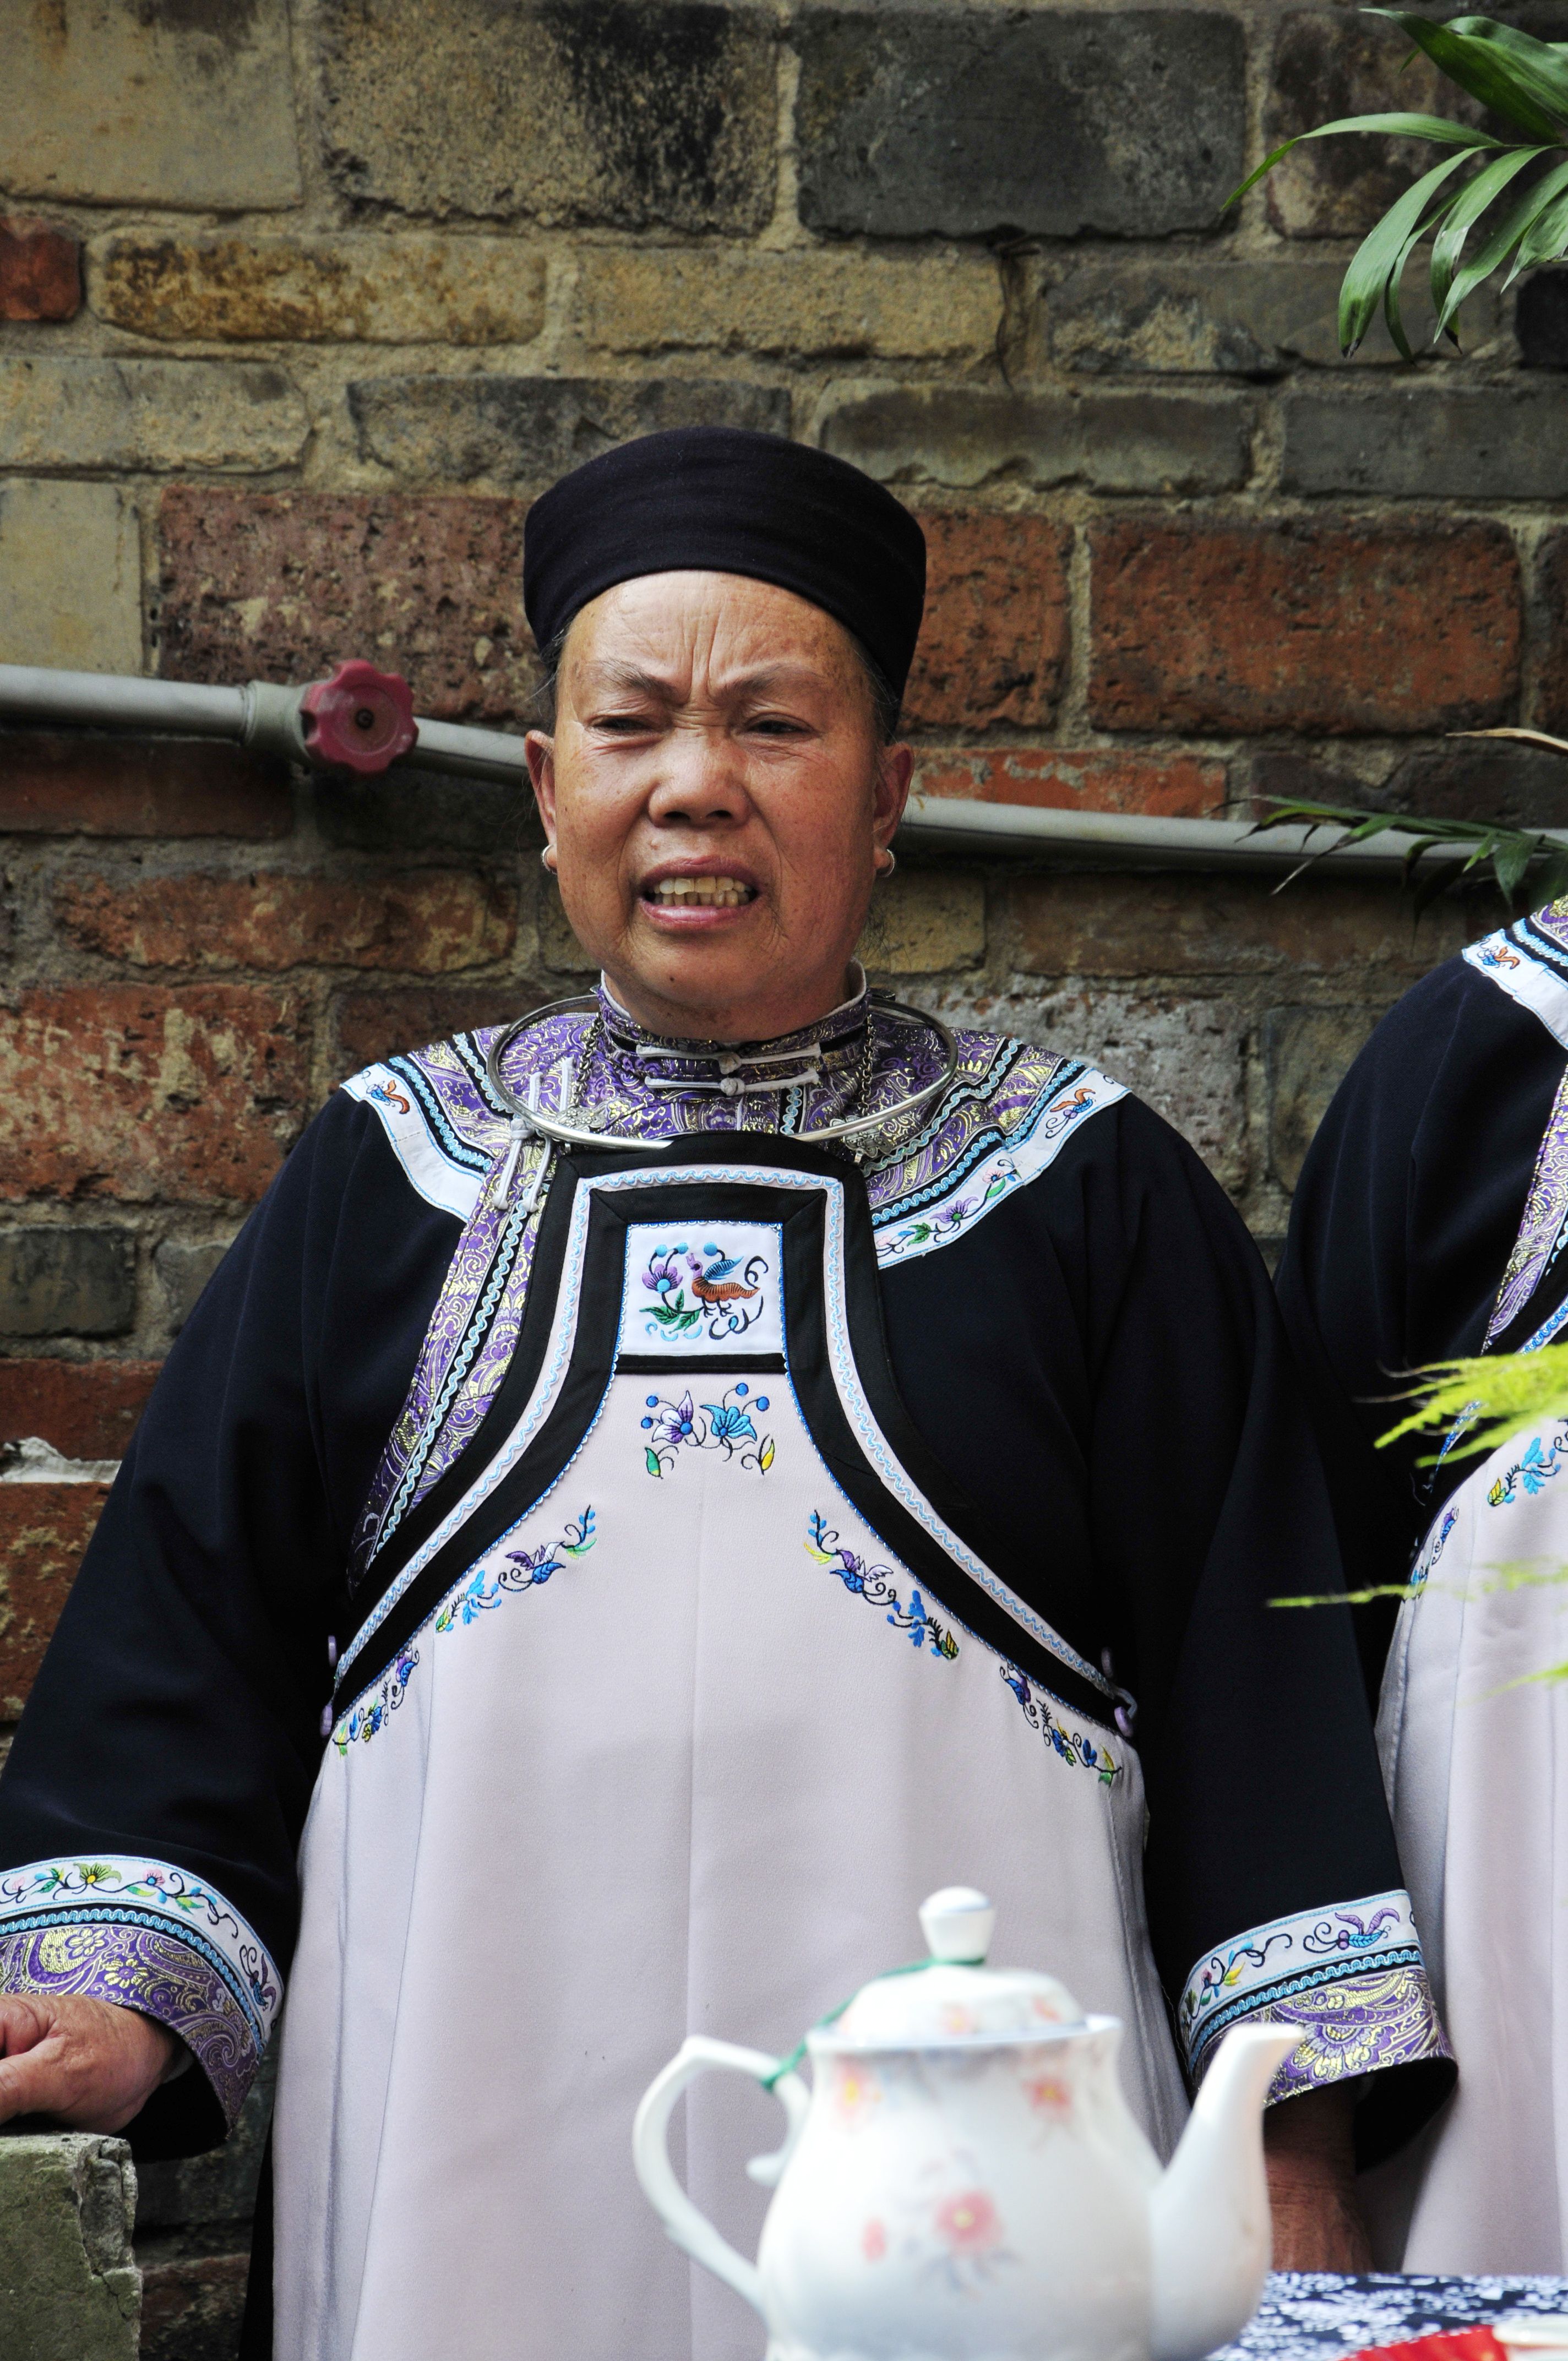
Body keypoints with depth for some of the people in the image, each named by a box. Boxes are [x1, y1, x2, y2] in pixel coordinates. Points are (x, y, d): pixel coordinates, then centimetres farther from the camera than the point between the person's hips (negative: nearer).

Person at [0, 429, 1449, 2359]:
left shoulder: (1086, 1190, 7)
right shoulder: (389, 1180, 11)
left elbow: (1251, 1681, 4)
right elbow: (198, 1631, 8)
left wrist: (1295, 2165, -4)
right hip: (480, 2153, 1)